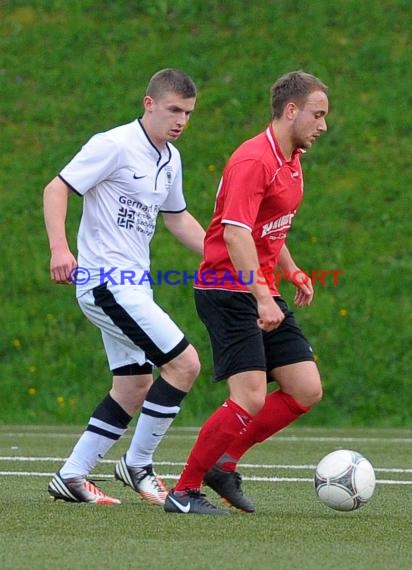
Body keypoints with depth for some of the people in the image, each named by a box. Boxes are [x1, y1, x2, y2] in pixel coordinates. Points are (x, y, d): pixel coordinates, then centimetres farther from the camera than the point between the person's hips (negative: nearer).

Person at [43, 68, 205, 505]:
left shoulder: (170, 159, 12)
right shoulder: (115, 146, -13)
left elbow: (177, 218, 26)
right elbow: (56, 189, -14)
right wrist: (60, 248, -28)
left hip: (130, 285, 10)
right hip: (106, 282, -10)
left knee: (135, 387, 11)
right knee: (184, 363, -14)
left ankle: (71, 477, 17)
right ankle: (137, 465, -1)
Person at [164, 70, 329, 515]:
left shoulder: (291, 162, 15)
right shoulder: (253, 160, -16)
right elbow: (235, 233, -26)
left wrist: (292, 273, 17)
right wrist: (262, 297, -32)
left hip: (261, 293, 10)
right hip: (228, 291, -10)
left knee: (306, 391, 3)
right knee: (250, 399, -18)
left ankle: (224, 464, 14)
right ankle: (183, 492, -6)